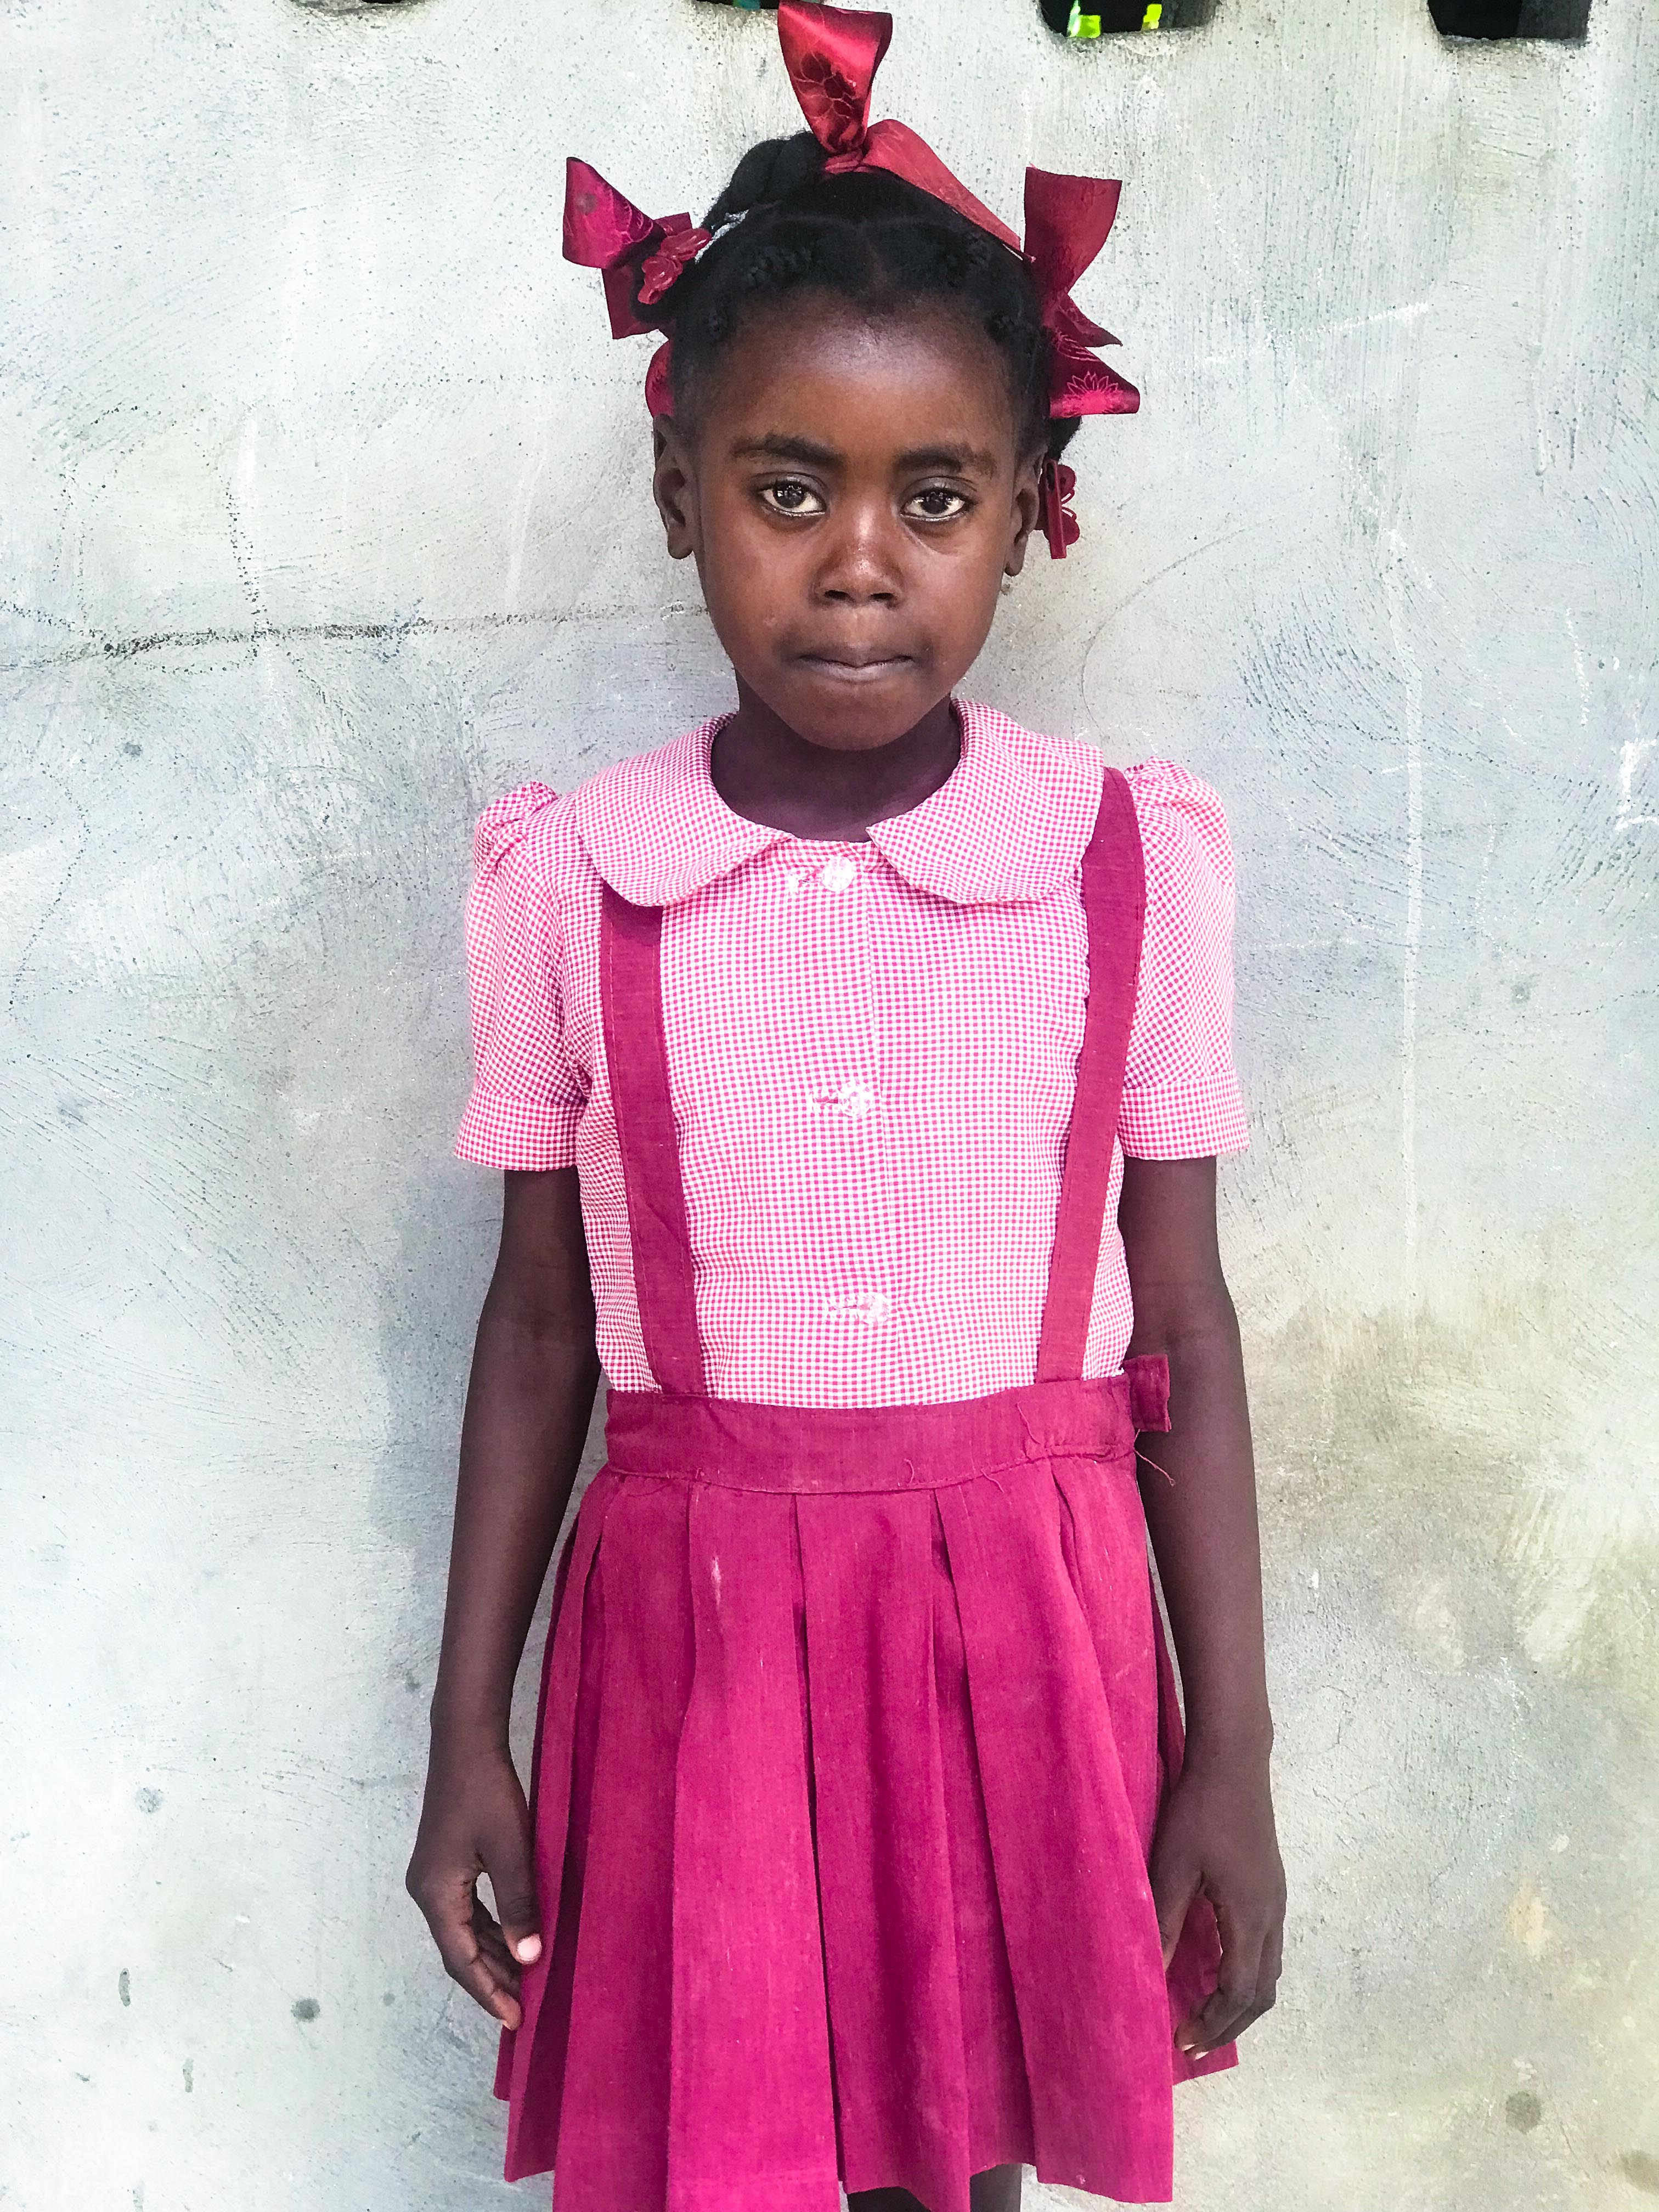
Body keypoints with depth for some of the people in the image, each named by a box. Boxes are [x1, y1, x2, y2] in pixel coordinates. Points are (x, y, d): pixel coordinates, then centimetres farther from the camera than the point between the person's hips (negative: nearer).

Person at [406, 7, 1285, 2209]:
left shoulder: (1133, 864, -6)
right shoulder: (568, 878, -5)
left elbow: (1185, 1320, -1)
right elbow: (542, 1319, 2)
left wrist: (1232, 1754, 1)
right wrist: (469, 1732, 4)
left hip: (1021, 1627, 0)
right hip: (692, 1630, 0)